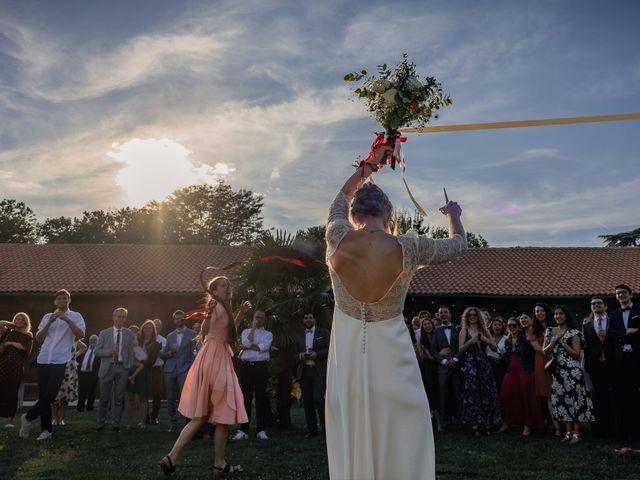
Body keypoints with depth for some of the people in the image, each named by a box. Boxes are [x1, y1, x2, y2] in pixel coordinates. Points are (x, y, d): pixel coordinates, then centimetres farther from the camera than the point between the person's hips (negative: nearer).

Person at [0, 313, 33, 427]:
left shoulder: (28, 335, 11)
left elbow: (24, 347, -6)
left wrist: (11, 343, -5)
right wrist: (10, 324, 10)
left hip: (16, 367, -1)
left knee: (12, 393, -3)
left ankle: (10, 419, -2)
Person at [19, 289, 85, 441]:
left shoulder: (75, 316, 7)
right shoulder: (47, 317, 17)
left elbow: (81, 335, -8)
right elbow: (38, 339, 10)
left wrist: (67, 320, -16)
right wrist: (49, 323, -4)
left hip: (60, 361, -4)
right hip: (44, 360, 4)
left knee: (50, 395, -12)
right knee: (43, 395, 3)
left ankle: (28, 417, 9)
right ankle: (46, 429, 11)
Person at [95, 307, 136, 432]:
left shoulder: (129, 334, 7)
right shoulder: (104, 333, 5)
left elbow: (131, 352, 7)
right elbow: (97, 351, 1)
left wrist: (130, 369, 0)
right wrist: (110, 351, -15)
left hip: (123, 368, 1)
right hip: (107, 368, -1)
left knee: (119, 398, 3)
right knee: (104, 398, 4)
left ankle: (116, 424, 12)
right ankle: (100, 424, 17)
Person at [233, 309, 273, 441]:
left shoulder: (268, 334, 12)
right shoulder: (246, 331, 15)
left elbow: (263, 347, -7)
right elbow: (246, 343, -6)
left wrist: (248, 347, -4)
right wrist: (253, 328, 0)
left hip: (261, 367, 0)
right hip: (246, 366, 0)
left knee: (261, 398, 1)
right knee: (246, 397, -1)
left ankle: (261, 430, 7)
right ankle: (243, 430, 3)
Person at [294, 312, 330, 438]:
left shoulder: (324, 333, 8)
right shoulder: (299, 337, 19)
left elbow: (330, 349, 0)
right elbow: (295, 356, 18)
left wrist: (317, 354, -13)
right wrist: (300, 356, -4)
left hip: (319, 371, -4)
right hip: (304, 372, 4)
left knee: (318, 398, -16)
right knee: (307, 402, 4)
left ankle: (326, 428, -4)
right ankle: (312, 429, 12)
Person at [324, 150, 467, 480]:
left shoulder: (337, 240, -5)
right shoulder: (409, 248, -9)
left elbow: (340, 201, 19)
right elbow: (458, 244, 11)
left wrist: (368, 165, 30)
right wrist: (453, 215, 32)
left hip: (347, 361, 2)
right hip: (391, 361, -2)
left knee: (350, 447, 13)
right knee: (400, 451, 10)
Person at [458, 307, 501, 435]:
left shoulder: (484, 331, 12)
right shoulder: (464, 331, 5)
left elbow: (495, 348, 9)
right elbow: (460, 349, -4)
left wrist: (487, 340, -8)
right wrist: (470, 342, -16)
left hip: (484, 365, 3)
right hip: (470, 365, -3)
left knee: (486, 393, 1)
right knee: (472, 394, -5)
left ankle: (486, 423, 10)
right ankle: (475, 424, 2)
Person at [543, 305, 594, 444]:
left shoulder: (573, 332, -4)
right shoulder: (550, 331, 10)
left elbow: (576, 354, -10)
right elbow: (545, 351, 4)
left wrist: (562, 342, -13)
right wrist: (555, 340, -9)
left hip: (572, 371, -5)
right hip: (557, 371, 5)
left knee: (574, 399, -4)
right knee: (562, 400, 6)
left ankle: (577, 433, 4)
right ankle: (569, 432, 13)